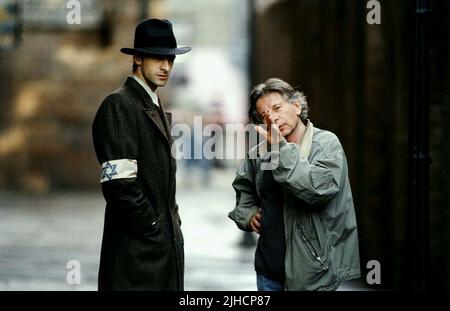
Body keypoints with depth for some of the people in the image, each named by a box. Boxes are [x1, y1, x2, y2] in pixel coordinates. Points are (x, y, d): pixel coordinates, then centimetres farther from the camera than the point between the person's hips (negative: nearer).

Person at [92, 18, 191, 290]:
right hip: (137, 247, -9)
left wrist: (172, 222, 12)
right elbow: (119, 183, -19)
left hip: (165, 241, 9)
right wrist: (152, 227, -14)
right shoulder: (119, 105, -11)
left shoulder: (156, 107, 19)